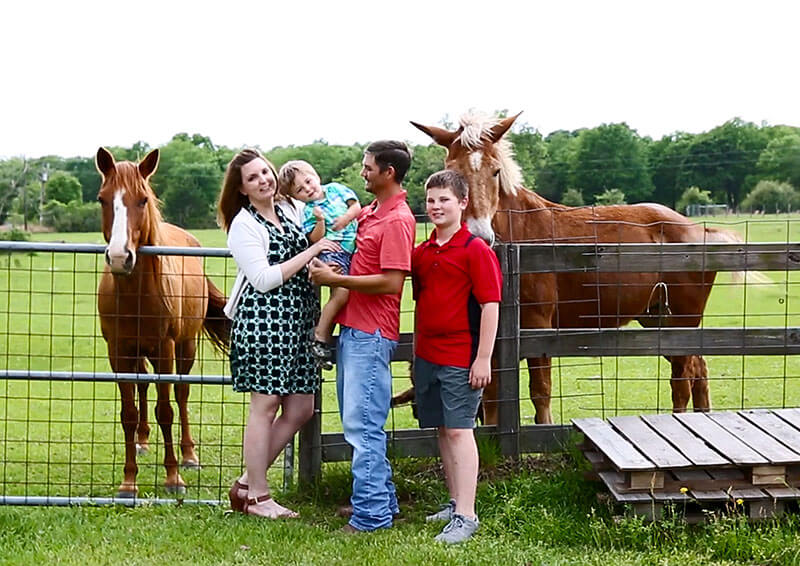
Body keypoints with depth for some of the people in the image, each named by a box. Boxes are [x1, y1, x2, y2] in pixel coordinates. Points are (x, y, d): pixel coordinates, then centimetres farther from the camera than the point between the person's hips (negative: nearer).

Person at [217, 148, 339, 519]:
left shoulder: (293, 210, 14)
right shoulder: (243, 225, -5)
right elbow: (264, 279, -14)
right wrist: (312, 251, -14)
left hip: (297, 321, 7)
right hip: (262, 319, -7)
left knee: (301, 408, 7)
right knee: (265, 405, -4)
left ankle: (248, 482, 17)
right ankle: (257, 496, 6)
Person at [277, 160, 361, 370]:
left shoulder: (335, 189, 11)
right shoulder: (308, 212, 0)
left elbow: (356, 205, 9)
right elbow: (315, 239, -7)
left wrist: (346, 218, -9)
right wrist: (320, 220, -21)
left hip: (351, 251, 5)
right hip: (332, 253, -5)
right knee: (340, 293, -20)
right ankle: (319, 339, -15)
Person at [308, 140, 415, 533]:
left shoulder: (397, 220, -15)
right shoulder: (369, 212, 14)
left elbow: (391, 282, -22)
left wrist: (335, 279, -17)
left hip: (371, 334, -10)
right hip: (352, 328, 10)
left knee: (363, 424, -7)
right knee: (358, 420, 16)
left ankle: (371, 515, -1)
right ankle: (381, 500, 27)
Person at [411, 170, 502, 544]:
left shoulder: (475, 250, -9)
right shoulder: (421, 253, 11)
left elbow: (490, 305, -12)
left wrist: (483, 359, -15)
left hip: (460, 356, -7)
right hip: (427, 355, 7)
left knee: (459, 430, -7)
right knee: (442, 430, 12)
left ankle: (465, 515, -5)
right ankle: (455, 502, 24)